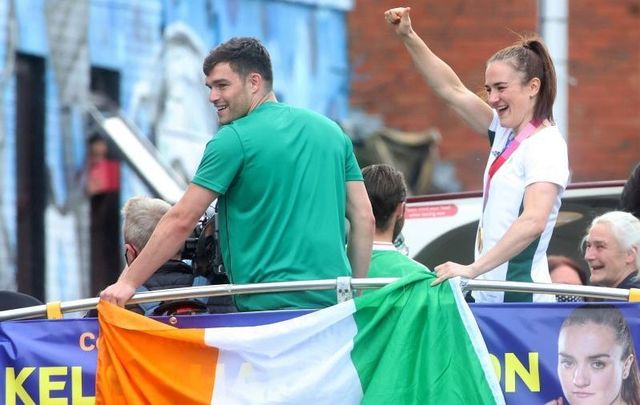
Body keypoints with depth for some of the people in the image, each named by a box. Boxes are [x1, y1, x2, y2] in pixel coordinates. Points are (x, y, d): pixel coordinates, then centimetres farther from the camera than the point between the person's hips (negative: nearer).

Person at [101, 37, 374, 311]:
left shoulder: (233, 139, -3)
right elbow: (364, 219, 12)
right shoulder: (331, 131, 14)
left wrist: (128, 282, -2)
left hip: (268, 304, -6)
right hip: (333, 299, 6)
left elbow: (180, 220, -5)